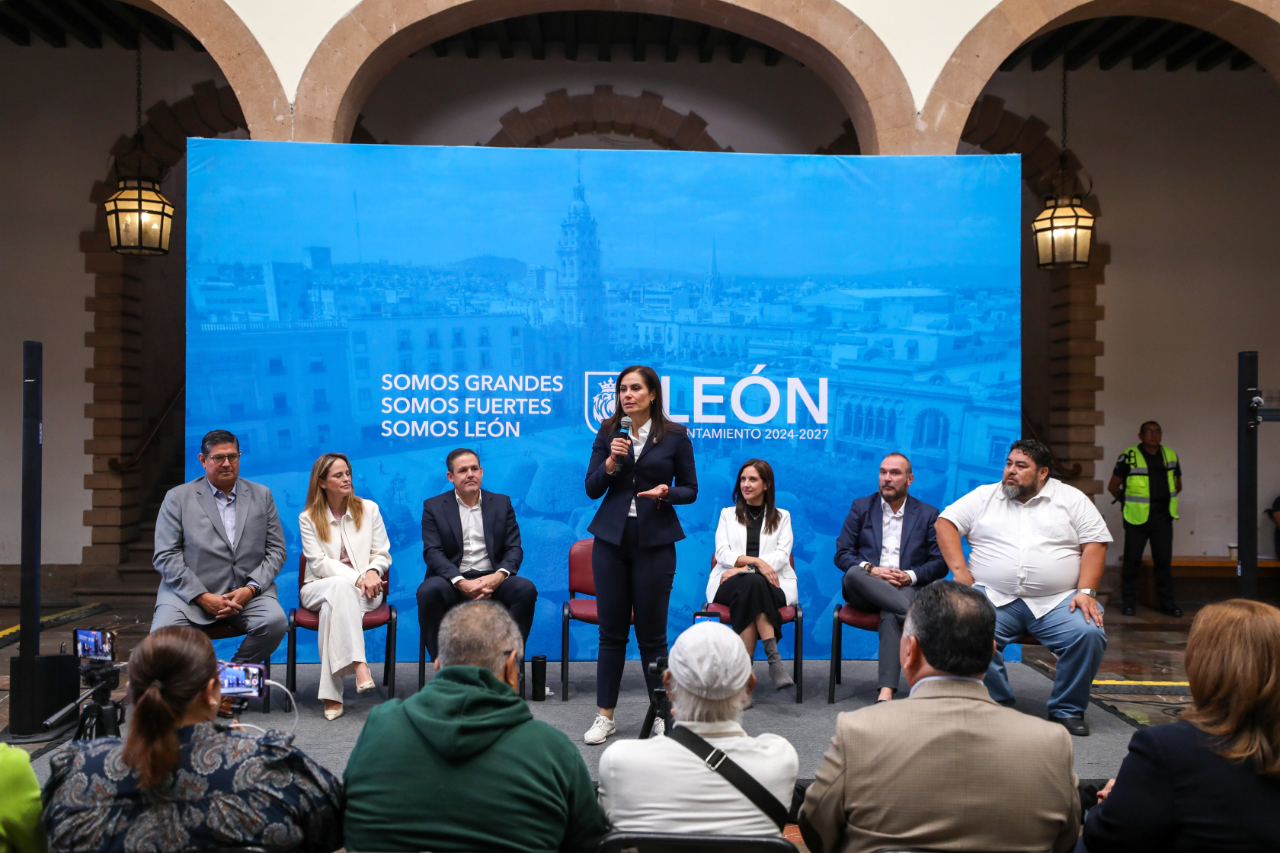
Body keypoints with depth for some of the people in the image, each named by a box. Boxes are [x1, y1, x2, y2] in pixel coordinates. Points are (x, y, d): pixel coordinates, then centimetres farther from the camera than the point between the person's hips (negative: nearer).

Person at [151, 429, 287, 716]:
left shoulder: (261, 495, 12)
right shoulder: (178, 498, 6)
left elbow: (276, 550, 9)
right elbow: (165, 557, -1)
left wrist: (250, 589, -9)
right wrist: (203, 597, -13)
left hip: (247, 592, 1)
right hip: (191, 592, -1)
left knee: (275, 621, -28)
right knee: (164, 631, -29)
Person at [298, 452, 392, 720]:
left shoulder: (368, 509, 10)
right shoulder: (308, 518, 5)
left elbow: (382, 555, 8)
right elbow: (319, 564, -6)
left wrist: (373, 571, -16)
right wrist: (357, 577, -19)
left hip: (364, 590, 1)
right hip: (320, 588, -1)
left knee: (333, 605, -34)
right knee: (342, 586, -38)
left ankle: (332, 694, -39)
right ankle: (359, 665, -48)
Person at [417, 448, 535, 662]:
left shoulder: (502, 503, 13)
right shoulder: (433, 506, 8)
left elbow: (515, 548, 6)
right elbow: (432, 552, -4)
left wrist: (499, 575, -17)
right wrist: (461, 583, -21)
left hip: (492, 581, 1)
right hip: (453, 582, -1)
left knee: (526, 588, -27)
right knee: (428, 591, -33)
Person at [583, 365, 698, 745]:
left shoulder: (675, 435, -1)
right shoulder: (608, 432, 5)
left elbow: (690, 489, 3)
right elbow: (591, 489, 2)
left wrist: (667, 492, -17)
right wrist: (610, 463, -15)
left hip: (655, 541, -2)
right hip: (611, 538, 2)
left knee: (652, 632, 4)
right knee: (611, 630, 7)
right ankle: (605, 715, 17)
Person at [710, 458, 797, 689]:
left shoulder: (782, 517, 19)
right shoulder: (727, 514, 21)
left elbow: (782, 555, 2)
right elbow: (722, 553, 5)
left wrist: (744, 567, -13)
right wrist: (756, 561, -14)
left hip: (771, 585, 0)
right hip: (730, 584, 0)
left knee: (753, 584, -37)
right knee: (751, 583, -36)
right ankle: (773, 658, -41)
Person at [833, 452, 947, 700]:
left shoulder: (928, 514, 14)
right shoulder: (861, 507, 15)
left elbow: (941, 563, 7)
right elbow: (841, 554, 7)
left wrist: (910, 576, -12)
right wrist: (871, 570, -12)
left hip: (907, 588, -1)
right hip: (866, 592, 2)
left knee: (892, 614, -36)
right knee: (854, 574, -34)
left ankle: (886, 692, -45)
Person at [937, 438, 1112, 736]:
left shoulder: (1071, 499, 10)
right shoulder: (984, 496, 13)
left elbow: (1095, 544, 4)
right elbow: (945, 522, 8)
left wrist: (1086, 592, -8)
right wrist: (959, 571, -4)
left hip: (1057, 600, 0)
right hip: (994, 598, 0)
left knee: (1089, 634, -26)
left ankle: (1067, 710, -2)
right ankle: (997, 706, -7)